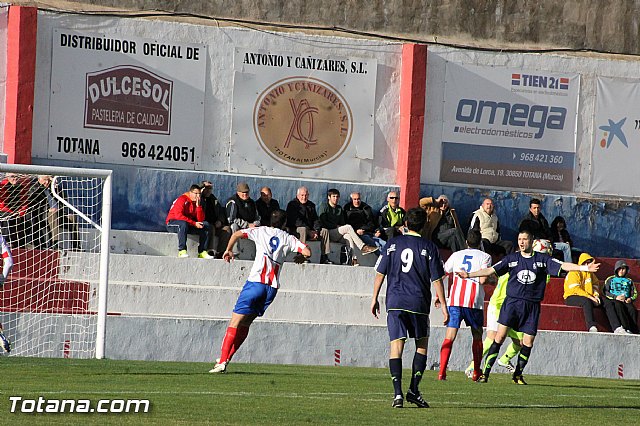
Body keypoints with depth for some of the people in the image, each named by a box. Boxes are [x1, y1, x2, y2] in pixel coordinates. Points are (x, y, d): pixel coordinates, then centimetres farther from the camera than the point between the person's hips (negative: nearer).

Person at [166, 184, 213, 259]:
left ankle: (202, 252, -14)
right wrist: (194, 223, -27)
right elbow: (178, 215, -25)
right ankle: (182, 251, -42)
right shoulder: (182, 200, -13)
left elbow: (200, 220, -2)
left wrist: (198, 206, -14)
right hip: (172, 223, -7)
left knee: (206, 225, -8)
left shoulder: (197, 203, 8)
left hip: (189, 225, 7)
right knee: (183, 224, -40)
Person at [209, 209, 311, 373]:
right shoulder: (288, 238, 13)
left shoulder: (261, 231, 11)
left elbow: (237, 234, 4)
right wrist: (301, 257, 28)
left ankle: (222, 361, -15)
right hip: (273, 287, 3)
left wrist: (228, 250, 21)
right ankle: (226, 358, 9)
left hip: (256, 281, -3)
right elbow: (307, 252, 5)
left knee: (235, 322, -5)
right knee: (245, 324, 13)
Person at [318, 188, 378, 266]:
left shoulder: (339, 208, 21)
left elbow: (342, 223, 20)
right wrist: (336, 226, -7)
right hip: (327, 232, -5)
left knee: (348, 235, -29)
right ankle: (363, 247, -29)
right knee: (348, 227, -26)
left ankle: (353, 259, -41)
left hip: (337, 234, 5)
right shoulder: (324, 206, 4)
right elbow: (323, 223, -6)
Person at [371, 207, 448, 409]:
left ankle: (398, 393, -12)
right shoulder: (429, 248, 0)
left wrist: (375, 298, 14)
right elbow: (437, 280, -1)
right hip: (419, 304, -1)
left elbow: (380, 273, 5)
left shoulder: (392, 244, 5)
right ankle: (414, 390, 5)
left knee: (396, 346, -1)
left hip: (395, 302, 1)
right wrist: (443, 305, 5)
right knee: (422, 344, 14)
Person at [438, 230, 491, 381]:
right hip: (474, 302, -2)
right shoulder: (485, 257, 4)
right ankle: (476, 372, 20)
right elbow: (483, 280, -10)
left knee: (449, 336, -2)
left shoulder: (456, 255, 14)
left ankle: (442, 372, -14)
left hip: (454, 300, 2)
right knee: (477, 337, 16)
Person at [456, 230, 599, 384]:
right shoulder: (511, 258, 8)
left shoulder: (542, 259, 6)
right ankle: (485, 373, -9)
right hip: (512, 302, -1)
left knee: (528, 342, 0)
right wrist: (469, 275, 4)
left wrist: (584, 268, -12)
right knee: (500, 337, -11)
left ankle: (518, 375, 17)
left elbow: (563, 266, 0)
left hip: (532, 306, 1)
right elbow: (491, 270, 9)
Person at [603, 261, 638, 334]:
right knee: (619, 306, -39)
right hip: (614, 300, -2)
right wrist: (615, 297, -9)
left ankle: (634, 331, -42)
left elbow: (635, 293, 23)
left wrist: (631, 299, -1)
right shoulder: (610, 280, 20)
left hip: (626, 301, 2)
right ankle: (627, 329, -50)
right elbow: (605, 292, 8)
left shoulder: (629, 281, 28)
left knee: (632, 309, -33)